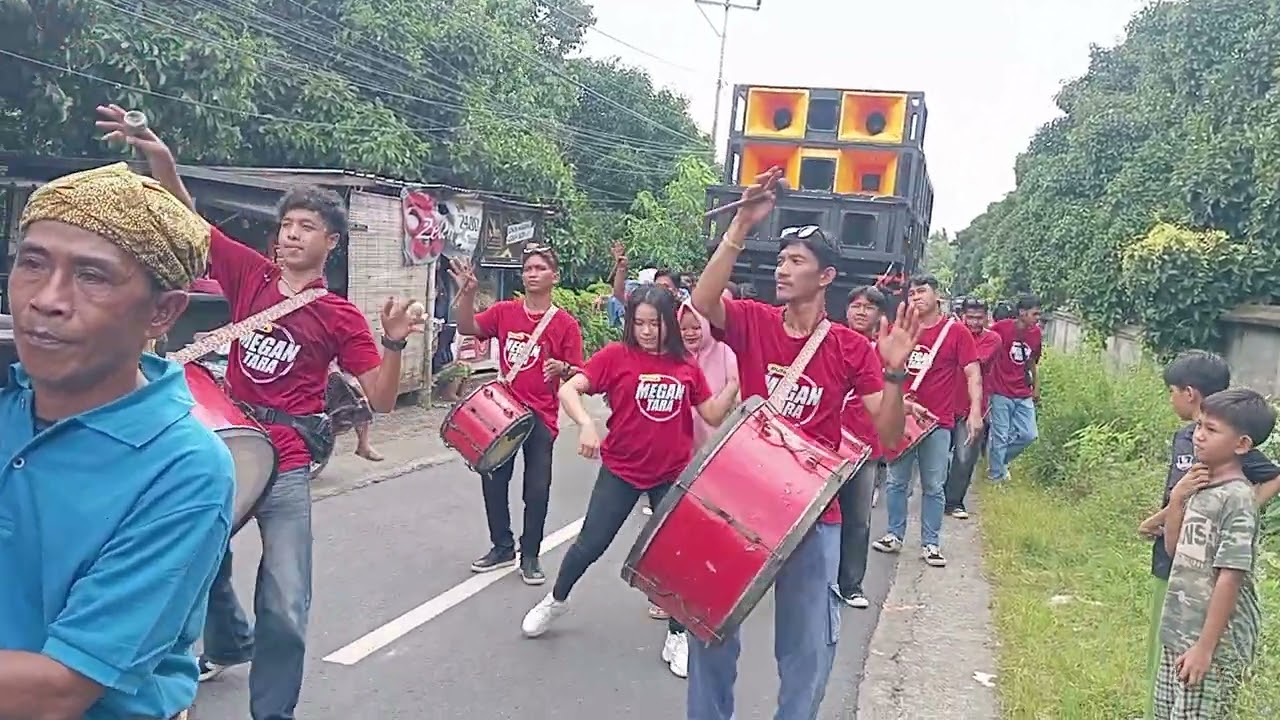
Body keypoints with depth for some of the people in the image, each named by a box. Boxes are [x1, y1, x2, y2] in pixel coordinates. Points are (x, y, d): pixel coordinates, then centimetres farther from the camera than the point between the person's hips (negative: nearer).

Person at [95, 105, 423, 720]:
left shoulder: (341, 318, -6)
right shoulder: (251, 274, 2)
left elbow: (381, 400, -8)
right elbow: (187, 220, 0)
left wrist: (393, 342, -24)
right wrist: (160, 158, -16)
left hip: (284, 467, -4)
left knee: (284, 608, -6)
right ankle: (230, 645, 54)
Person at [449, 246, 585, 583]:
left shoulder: (566, 324, -5)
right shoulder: (504, 312, 3)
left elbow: (577, 375, -4)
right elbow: (468, 328, -8)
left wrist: (562, 368, -26)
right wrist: (467, 293, -22)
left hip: (541, 418, -3)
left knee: (537, 488, 0)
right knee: (493, 480, 10)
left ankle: (530, 556, 18)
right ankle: (502, 547, 29)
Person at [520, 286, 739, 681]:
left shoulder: (687, 365, 1)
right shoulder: (616, 355, -9)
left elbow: (713, 415, 3)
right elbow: (569, 389, -15)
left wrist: (736, 380, -12)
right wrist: (586, 424, -32)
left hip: (673, 475, 2)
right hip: (621, 470, -2)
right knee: (590, 544, 6)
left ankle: (677, 637, 23)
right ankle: (556, 600, 35)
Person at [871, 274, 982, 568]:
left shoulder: (956, 332, -3)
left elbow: (972, 373, -7)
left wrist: (975, 411, -17)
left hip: (938, 422, -2)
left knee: (934, 486, 6)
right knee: (896, 481, 10)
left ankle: (931, 543, 15)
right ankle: (894, 535, 22)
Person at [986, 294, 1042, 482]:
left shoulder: (1036, 332, 5)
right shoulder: (1001, 327, -13)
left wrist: (1036, 386, 17)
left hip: (1024, 395, 6)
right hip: (1002, 393, -6)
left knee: (1028, 435, 6)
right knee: (1001, 437, -1)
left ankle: (998, 460, 28)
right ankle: (995, 476, 14)